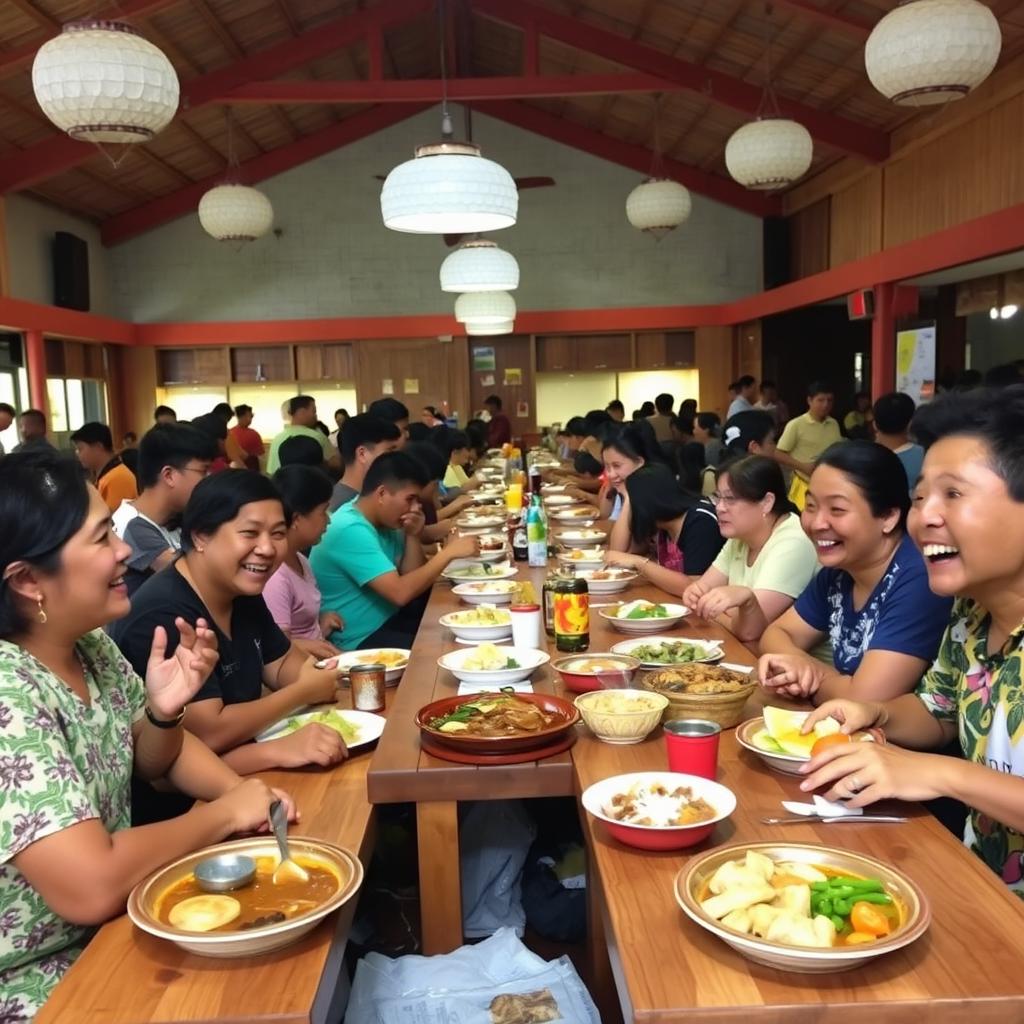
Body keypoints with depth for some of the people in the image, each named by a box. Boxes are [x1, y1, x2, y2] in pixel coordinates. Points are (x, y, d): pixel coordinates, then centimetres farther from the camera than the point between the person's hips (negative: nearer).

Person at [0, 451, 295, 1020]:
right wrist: (227, 812, -19)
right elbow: (91, 887, -33)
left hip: (113, 932, 7)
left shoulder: (89, 643, -4)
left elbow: (154, 760, 10)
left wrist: (164, 711, -12)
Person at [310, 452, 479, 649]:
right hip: (360, 640, -9)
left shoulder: (385, 522, 5)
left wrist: (413, 536, -7)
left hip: (389, 618, 9)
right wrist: (448, 552, -23)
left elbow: (414, 579, 8)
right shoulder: (351, 530, -24)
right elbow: (400, 592, -29)